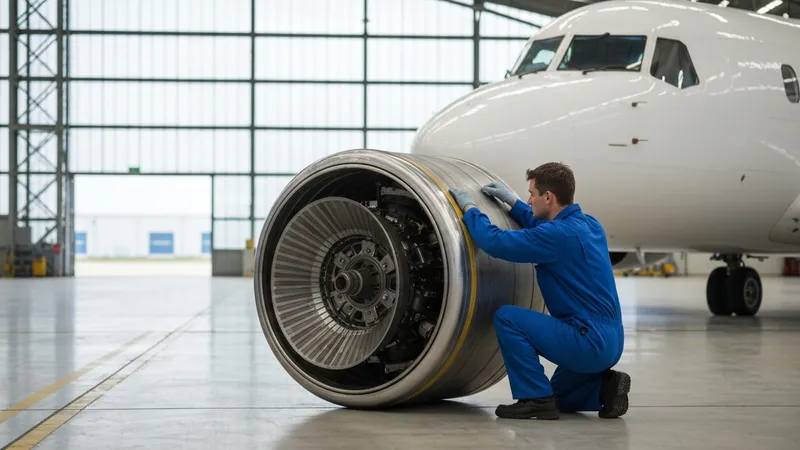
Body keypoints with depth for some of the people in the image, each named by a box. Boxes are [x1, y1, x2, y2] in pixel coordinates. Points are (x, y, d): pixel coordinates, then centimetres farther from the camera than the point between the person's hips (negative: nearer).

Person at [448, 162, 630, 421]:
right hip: (611, 344, 10)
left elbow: (495, 241, -16)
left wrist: (469, 208, -1)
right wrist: (511, 201, 30)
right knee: (559, 398, 29)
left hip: (588, 342, -10)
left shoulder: (559, 235, -18)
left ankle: (535, 399, -6)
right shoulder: (588, 224, 10)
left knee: (507, 318, -7)